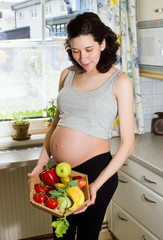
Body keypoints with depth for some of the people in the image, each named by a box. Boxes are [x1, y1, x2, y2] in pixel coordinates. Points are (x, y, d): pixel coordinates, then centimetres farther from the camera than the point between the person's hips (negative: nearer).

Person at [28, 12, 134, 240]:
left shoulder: (120, 81, -7)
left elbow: (127, 143, -9)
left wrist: (97, 184, -16)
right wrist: (41, 163, 5)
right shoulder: (67, 75, 7)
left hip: (95, 170, -4)